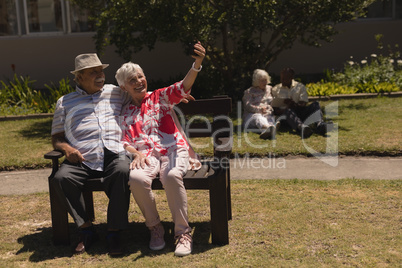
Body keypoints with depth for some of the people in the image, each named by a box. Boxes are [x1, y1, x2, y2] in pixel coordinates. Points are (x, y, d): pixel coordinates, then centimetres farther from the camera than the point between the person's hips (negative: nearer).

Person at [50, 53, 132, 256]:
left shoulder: (115, 93, 23)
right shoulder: (65, 102, 21)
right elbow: (56, 137, 20)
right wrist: (67, 148, -4)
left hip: (114, 155, 0)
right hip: (81, 160, 1)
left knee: (123, 171, -34)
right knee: (61, 178, -28)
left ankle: (113, 232, -22)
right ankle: (86, 230, -12)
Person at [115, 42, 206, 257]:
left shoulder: (160, 97, 15)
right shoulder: (125, 113, 22)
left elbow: (183, 86, -4)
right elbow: (125, 142, 13)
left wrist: (197, 64, -23)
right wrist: (136, 153, -11)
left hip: (173, 149, -1)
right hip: (146, 155, 2)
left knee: (171, 176, -37)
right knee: (136, 178, -34)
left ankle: (183, 232, -23)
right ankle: (155, 227, -11)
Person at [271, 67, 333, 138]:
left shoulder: (300, 86, 19)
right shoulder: (275, 89, 16)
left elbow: (303, 104, 5)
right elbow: (274, 110, 6)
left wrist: (295, 105, -19)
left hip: (299, 113, 3)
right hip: (285, 114, -2)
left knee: (315, 104, -22)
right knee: (288, 111, -37)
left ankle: (320, 125, -52)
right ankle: (301, 127, -70)